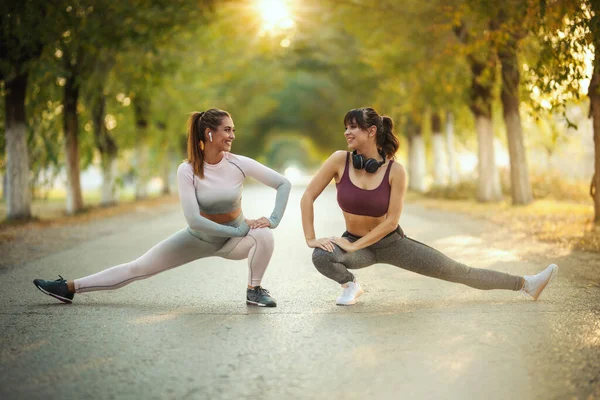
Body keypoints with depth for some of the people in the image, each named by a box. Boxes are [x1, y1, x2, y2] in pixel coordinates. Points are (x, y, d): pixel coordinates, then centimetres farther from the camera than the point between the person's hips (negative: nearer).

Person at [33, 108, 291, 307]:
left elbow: (284, 184, -9)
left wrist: (274, 219, -23)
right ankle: (70, 288, 6)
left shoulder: (238, 164, -17)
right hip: (199, 238, 0)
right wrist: (240, 230, -28)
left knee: (264, 235, -34)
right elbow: (193, 220, -27)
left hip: (234, 239, 0)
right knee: (138, 267, -2)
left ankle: (254, 291, -11)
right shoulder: (187, 170, -20)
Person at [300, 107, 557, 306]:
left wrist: (354, 246, -21)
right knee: (321, 256, -34)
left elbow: (392, 220, -17)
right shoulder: (340, 160, -16)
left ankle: (525, 284, 11)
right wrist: (310, 238, -18)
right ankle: (350, 285, -2)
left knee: (459, 272, -2)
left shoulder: (395, 170, -19)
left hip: (390, 242, -1)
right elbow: (307, 197, -11)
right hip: (354, 242, 1)